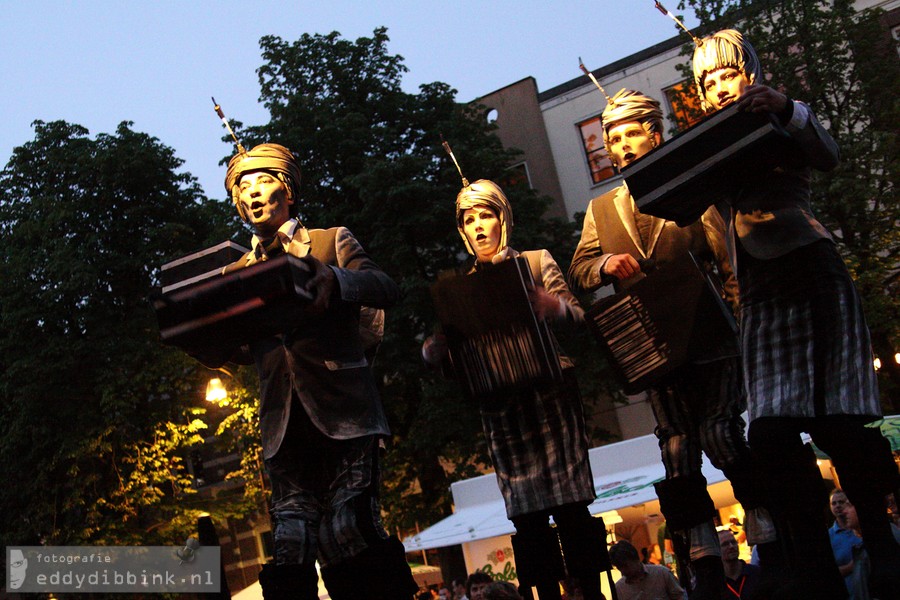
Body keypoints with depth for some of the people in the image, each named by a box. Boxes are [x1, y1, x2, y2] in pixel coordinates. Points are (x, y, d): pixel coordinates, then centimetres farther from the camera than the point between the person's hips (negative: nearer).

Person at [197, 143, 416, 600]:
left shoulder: (331, 241, 14)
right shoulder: (239, 271, 23)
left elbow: (386, 288, -1)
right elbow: (227, 351, 18)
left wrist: (334, 280, -20)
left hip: (342, 410, -3)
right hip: (284, 424, 3)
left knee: (350, 530, -15)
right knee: (291, 548, -4)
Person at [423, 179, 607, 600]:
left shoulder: (536, 261, 12)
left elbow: (575, 315, 1)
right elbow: (435, 354, 11)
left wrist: (548, 305, -20)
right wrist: (436, 345, -13)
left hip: (548, 389, -2)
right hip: (500, 402, 2)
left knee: (570, 505, -8)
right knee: (526, 514, 0)